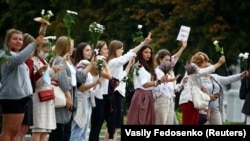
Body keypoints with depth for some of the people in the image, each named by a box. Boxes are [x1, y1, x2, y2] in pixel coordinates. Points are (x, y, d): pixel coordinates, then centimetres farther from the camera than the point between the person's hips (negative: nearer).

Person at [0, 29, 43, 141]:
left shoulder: (17, 55, 22)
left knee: (15, 131, 9)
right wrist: (34, 44, -32)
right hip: (11, 97, -10)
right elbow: (19, 59, -33)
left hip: (20, 96, 10)